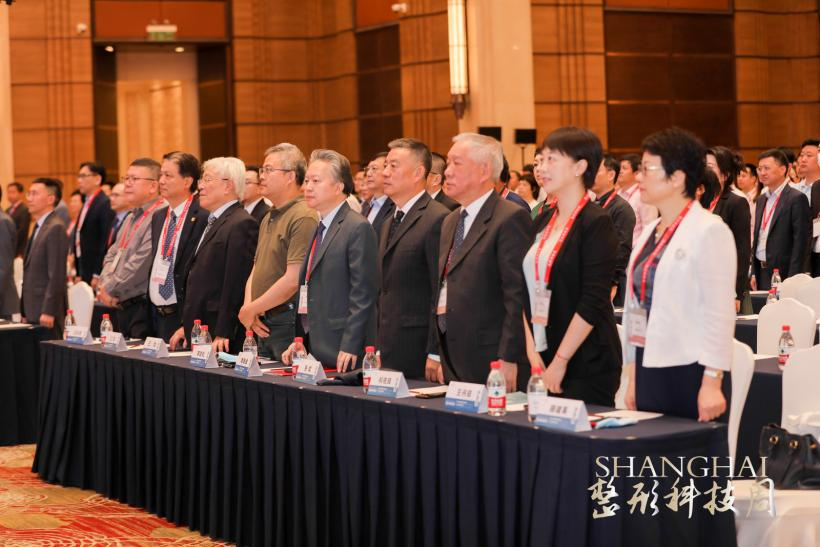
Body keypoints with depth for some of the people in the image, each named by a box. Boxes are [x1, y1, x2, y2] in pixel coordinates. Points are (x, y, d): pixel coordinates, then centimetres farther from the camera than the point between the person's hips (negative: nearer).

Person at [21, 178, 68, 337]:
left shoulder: (56, 228, -11)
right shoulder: (39, 227, 18)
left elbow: (56, 275, -17)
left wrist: (48, 312, -20)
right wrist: (26, 312, 14)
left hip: (46, 314, -8)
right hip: (34, 312, 8)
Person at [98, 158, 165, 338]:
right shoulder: (131, 218, 19)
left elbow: (142, 262, -21)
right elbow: (112, 255, 21)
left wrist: (111, 290, -11)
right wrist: (104, 286, 2)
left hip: (143, 307, -9)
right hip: (122, 306, 9)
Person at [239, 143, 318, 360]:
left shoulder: (304, 218, -14)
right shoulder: (269, 218, 18)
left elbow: (293, 280, -20)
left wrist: (252, 309, -12)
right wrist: (248, 307, -1)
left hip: (289, 324, -9)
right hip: (263, 325, 9)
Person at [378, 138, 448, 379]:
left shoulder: (437, 219, -12)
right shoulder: (390, 223, 19)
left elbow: (442, 294, -16)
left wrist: (435, 355, -18)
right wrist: (379, 349, 15)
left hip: (418, 351, -8)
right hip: (388, 353, 8)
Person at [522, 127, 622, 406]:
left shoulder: (596, 223, -9)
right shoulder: (544, 222, 12)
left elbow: (593, 302, -15)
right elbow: (529, 292, 11)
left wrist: (560, 361, -16)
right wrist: (532, 351, -1)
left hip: (588, 365, -6)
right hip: (541, 359, 6)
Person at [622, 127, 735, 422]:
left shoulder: (710, 231, -8)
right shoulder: (649, 233, 15)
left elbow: (719, 312, -13)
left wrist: (712, 382, -17)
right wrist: (633, 379, 17)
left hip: (688, 374, -7)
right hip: (649, 369, 7)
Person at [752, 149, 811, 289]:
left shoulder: (797, 198, -8)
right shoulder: (761, 200, 16)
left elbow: (801, 241, -12)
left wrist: (792, 279, -16)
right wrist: (754, 273, 12)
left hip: (782, 272, -7)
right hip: (761, 272, 7)